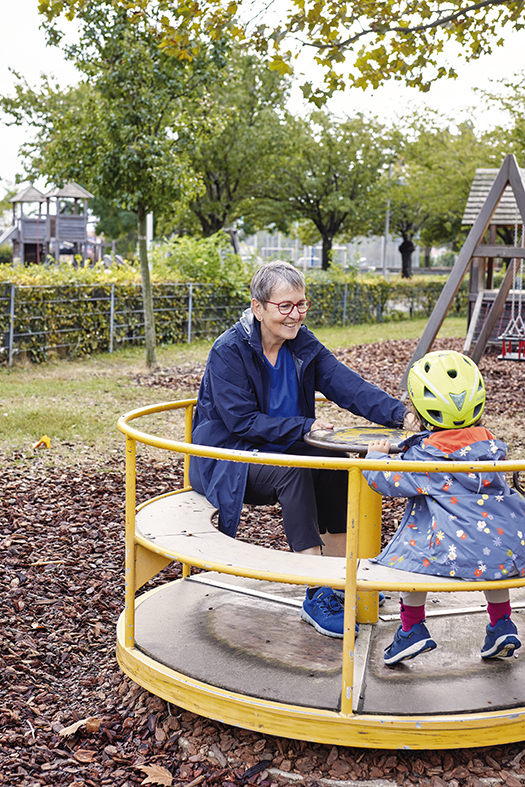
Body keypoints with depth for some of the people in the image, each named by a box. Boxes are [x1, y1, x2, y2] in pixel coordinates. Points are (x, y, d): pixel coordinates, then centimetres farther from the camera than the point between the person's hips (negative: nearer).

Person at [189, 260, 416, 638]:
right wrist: (306, 426, -27)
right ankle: (317, 596, -30)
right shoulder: (229, 352, -17)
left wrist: (402, 414, -27)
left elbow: (350, 387, -11)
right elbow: (242, 421, -21)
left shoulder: (303, 345, 0)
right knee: (292, 472, -33)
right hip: (228, 462, -6)